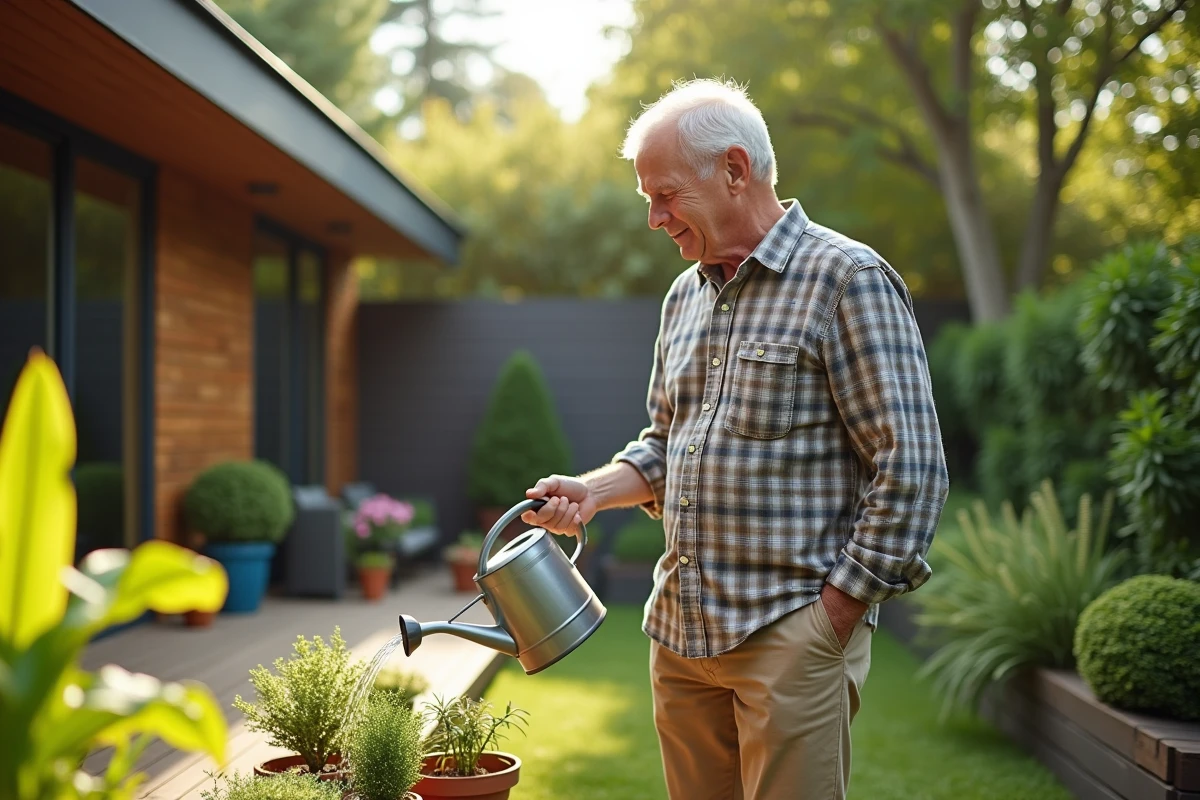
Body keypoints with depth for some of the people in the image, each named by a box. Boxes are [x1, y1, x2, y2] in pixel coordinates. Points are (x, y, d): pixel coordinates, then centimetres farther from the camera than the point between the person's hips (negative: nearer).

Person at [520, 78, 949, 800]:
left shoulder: (846, 280, -10)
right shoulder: (686, 294, 14)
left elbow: (911, 470, -14)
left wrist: (832, 618, -14)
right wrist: (594, 490, 3)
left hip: (789, 631, -7)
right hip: (680, 627, 7)